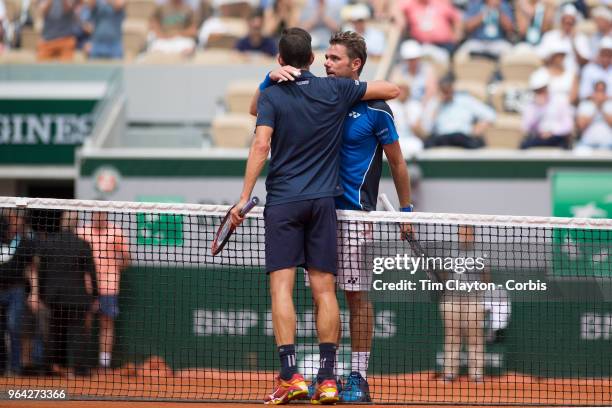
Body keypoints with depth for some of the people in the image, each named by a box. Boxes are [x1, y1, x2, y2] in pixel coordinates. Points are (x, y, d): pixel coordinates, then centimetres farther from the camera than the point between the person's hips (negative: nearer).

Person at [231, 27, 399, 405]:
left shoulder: (271, 96, -2)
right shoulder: (335, 90, 5)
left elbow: (261, 145, -14)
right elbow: (392, 90, 13)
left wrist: (245, 198, -13)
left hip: (283, 201, -2)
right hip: (323, 201, 3)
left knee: (282, 287, -5)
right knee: (325, 290, 3)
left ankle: (290, 375, -15)